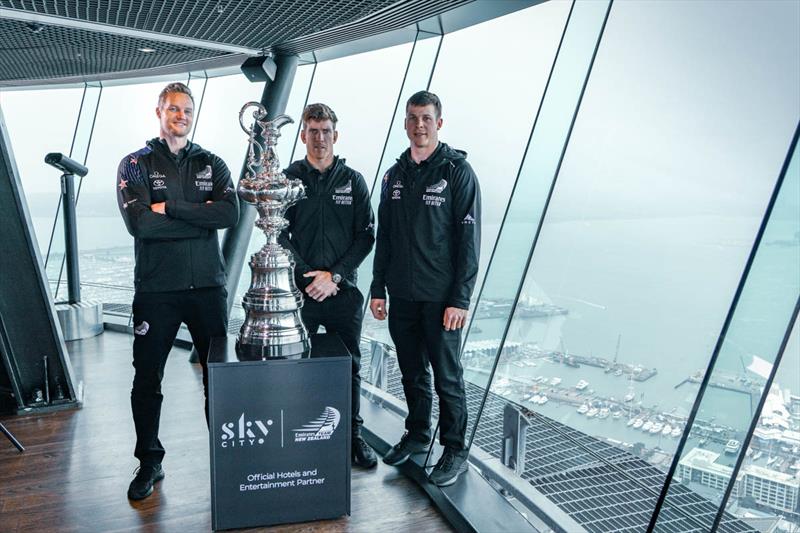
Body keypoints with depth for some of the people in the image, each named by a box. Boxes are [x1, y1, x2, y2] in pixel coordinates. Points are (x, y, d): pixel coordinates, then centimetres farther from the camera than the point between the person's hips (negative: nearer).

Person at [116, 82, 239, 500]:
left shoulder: (211, 164, 8)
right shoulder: (135, 165, 3)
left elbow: (230, 214, -10)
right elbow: (139, 223, -14)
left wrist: (170, 207, -14)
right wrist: (202, 219, -11)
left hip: (208, 286, 1)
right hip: (156, 289, -1)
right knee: (147, 380, 9)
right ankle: (149, 462, 27)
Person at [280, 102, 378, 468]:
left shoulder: (353, 181, 6)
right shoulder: (288, 179, 3)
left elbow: (366, 236, 1)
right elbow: (278, 236, -1)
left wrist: (334, 275, -10)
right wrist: (309, 276, -10)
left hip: (343, 292, 1)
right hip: (298, 292, -1)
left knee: (350, 368, 8)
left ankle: (353, 435, 23)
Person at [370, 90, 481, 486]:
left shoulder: (457, 171, -6)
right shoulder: (394, 175, 11)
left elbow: (469, 238, -11)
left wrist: (460, 298, -16)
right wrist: (378, 289, 10)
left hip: (441, 298, -5)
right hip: (401, 295, 5)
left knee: (447, 375, 3)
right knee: (411, 372, 16)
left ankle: (455, 451, 17)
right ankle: (417, 435, 34)